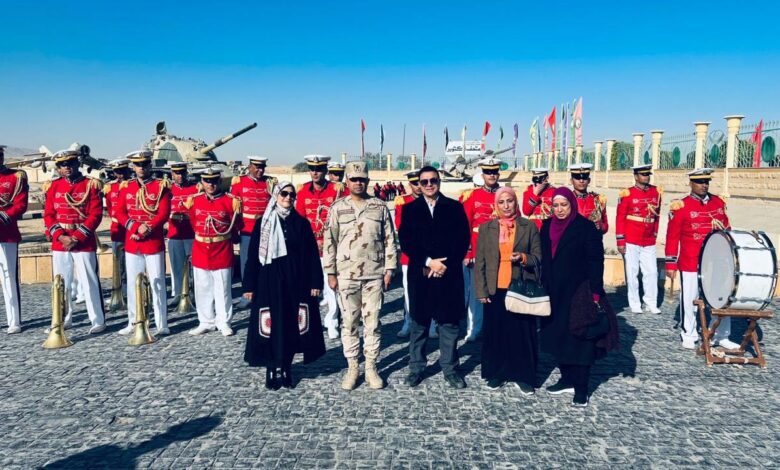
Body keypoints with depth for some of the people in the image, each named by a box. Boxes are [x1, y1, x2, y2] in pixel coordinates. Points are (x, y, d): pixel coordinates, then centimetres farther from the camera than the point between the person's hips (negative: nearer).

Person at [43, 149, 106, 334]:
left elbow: (96, 215, -8)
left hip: (84, 242, -4)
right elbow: (48, 214, 6)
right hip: (59, 242, 4)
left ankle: (98, 321, 8)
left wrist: (77, 237, -15)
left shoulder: (91, 185, -2)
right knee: (61, 283, 11)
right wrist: (60, 236, -10)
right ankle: (64, 320, 24)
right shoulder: (54, 186, 9)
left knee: (89, 282, -1)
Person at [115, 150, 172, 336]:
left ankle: (161, 325, 6)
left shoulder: (161, 186, -1)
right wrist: (136, 227, -12)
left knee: (157, 283, 0)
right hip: (132, 242, 4)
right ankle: (133, 322, 21)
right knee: (132, 284, 10)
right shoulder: (126, 187, 10)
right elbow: (119, 212, 5)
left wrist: (148, 229, -21)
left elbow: (164, 213, -9)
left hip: (154, 242, -4)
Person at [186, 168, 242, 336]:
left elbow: (236, 226, 1)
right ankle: (206, 322, 24)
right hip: (200, 253, 3)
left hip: (222, 253, -3)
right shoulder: (194, 200, 2)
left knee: (222, 290, 6)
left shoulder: (230, 201, -8)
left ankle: (224, 323, 18)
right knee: (202, 290, 11)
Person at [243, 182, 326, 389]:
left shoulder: (301, 223, 3)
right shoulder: (263, 223, 1)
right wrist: (249, 285, -1)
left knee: (292, 326, 5)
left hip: (296, 282, 1)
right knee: (272, 326, 2)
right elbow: (253, 256, 2)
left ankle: (286, 367, 20)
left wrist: (315, 282, -2)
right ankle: (273, 369, 15)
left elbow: (312, 255, 3)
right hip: (270, 281, -1)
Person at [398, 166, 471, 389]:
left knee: (449, 323, 6)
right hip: (420, 274, 0)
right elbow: (406, 242, -2)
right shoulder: (410, 209, 6)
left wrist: (446, 264, -10)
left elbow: (463, 240, -1)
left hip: (449, 274, 0)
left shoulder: (455, 207, 4)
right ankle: (416, 368, 20)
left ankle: (450, 369, 19)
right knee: (419, 323, 7)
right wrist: (428, 262, -12)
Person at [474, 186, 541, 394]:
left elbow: (538, 258, 6)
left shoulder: (529, 227, 4)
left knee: (522, 332, 3)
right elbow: (479, 262, 5)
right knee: (495, 332, 6)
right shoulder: (486, 228, 6)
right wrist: (481, 291, -1)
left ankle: (523, 376, 16)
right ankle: (496, 373, 21)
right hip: (495, 290, 1)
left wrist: (523, 258, -15)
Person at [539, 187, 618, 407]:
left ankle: (581, 389, 9)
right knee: (558, 336, 11)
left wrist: (595, 293, -16)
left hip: (578, 292, -5)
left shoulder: (586, 227, -8)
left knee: (579, 338, -1)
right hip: (554, 292, 6)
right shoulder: (547, 227, 8)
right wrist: (543, 288, 9)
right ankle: (567, 379, 26)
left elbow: (596, 261, -11)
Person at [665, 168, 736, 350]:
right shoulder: (681, 206, -7)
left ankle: (722, 336, 22)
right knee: (690, 299, 5)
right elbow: (672, 236, -6)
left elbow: (727, 229, 17)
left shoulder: (719, 202, 8)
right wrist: (671, 264, -8)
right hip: (690, 264, -4)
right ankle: (689, 335, 19)